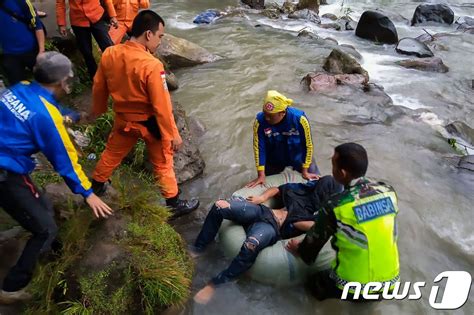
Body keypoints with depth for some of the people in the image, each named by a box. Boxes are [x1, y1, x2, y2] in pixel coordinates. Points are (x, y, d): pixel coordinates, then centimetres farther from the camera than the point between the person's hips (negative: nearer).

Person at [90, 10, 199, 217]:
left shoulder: (109, 55, -10)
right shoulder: (152, 65, -29)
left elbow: (98, 87, 5)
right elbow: (162, 106, -25)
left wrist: (97, 109, 22)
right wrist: (173, 134, -14)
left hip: (123, 119, 5)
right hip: (150, 123, -5)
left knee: (112, 153, 27)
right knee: (163, 164, 11)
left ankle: (95, 187, 46)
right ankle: (174, 204, 24)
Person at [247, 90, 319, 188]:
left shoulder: (300, 119, -32)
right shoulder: (260, 121, -30)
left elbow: (308, 145, -20)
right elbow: (259, 147, -22)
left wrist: (305, 171, -14)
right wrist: (261, 175, -21)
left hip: (298, 156, 0)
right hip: (274, 159, 1)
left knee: (315, 180, 7)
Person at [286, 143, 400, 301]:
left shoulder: (336, 206, -22)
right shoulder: (388, 191, -8)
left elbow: (314, 240, -5)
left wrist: (299, 250, 18)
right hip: (390, 282, 5)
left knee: (315, 282, 23)